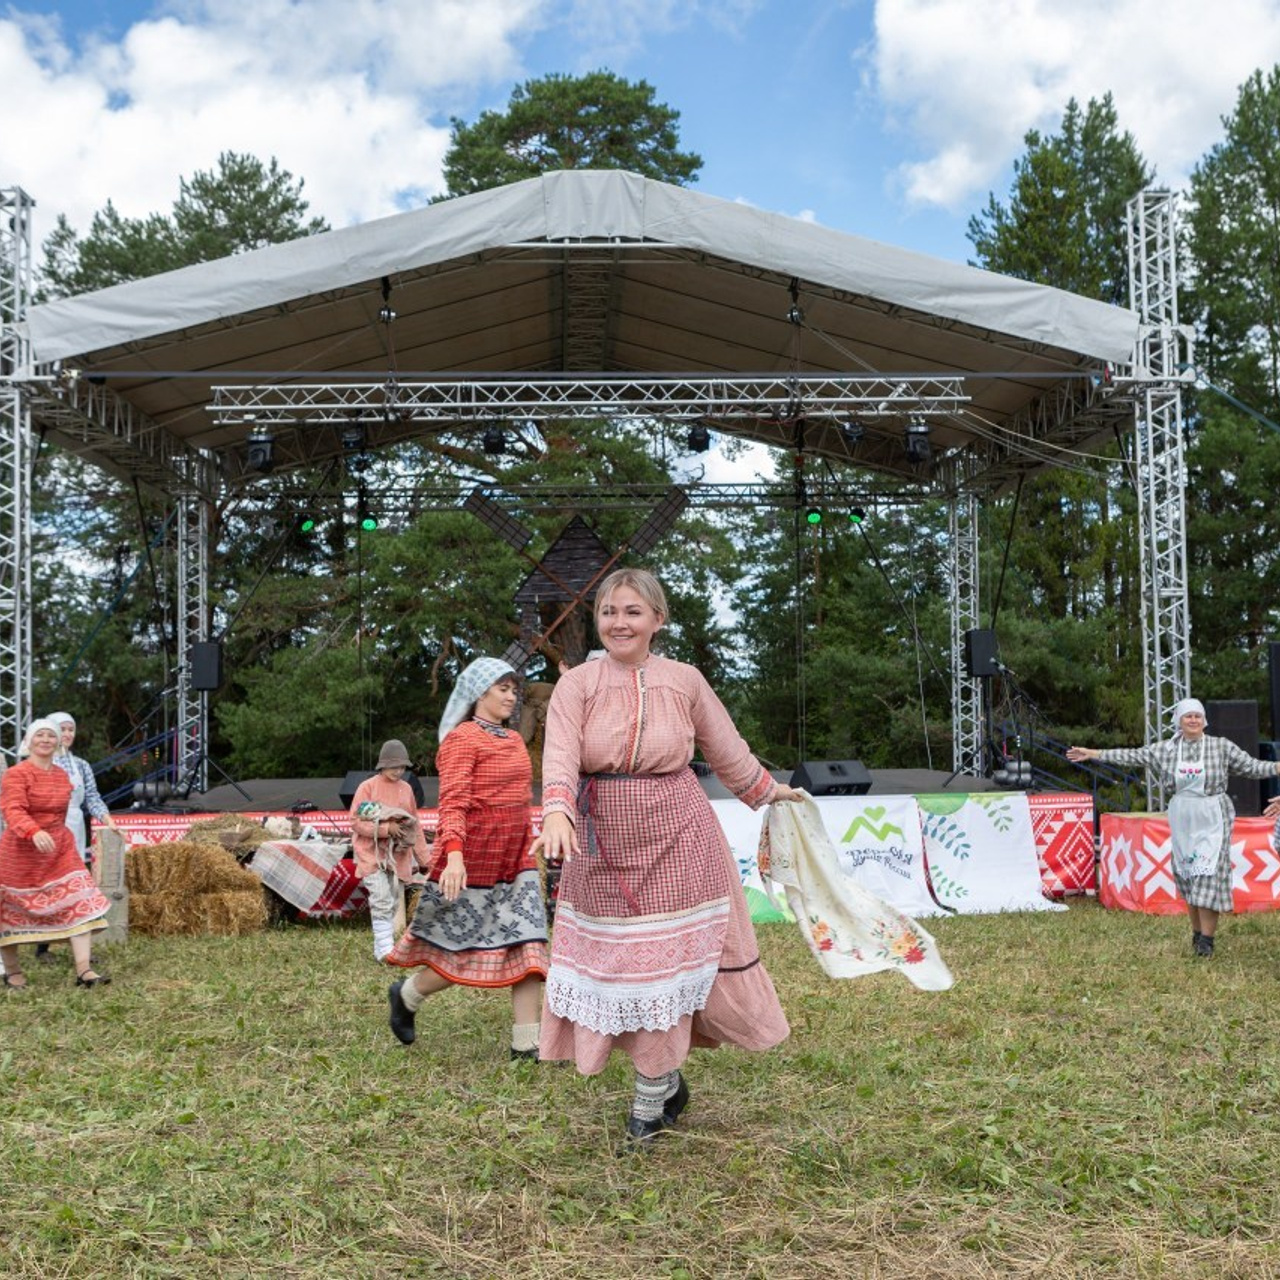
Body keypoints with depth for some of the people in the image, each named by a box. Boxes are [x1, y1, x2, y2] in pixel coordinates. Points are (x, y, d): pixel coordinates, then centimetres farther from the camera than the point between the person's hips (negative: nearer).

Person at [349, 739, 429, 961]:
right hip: (373, 854, -5)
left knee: (393, 903, 8)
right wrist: (386, 828, -22)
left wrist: (423, 857, 12)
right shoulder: (367, 787, -5)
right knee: (382, 902, -15)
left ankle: (384, 948, 17)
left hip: (398, 855, 5)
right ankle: (385, 950, -15)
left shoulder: (406, 788, 9)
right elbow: (356, 821, -10)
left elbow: (415, 824, 15)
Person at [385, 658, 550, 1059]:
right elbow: (453, 802, -20)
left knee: (527, 946, -1)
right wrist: (454, 855, -32)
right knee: (468, 952, 0)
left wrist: (530, 852, 22)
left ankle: (527, 1042, 2)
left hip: (516, 860, 7)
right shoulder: (461, 739, -10)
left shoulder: (515, 740, 14)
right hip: (473, 860, -7)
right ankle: (406, 995, 26)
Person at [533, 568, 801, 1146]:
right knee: (617, 961, 6)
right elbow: (560, 756, -18)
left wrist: (767, 790, 23)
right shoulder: (576, 684, -3)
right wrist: (557, 812, -35)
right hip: (603, 847, 1)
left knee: (666, 961, 2)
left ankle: (652, 1096, 19)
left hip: (675, 840, -1)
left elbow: (727, 750, 15)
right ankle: (667, 1079, 24)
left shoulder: (685, 681, 1)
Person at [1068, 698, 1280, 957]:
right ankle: (1197, 932, 18)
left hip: (1212, 818, -3)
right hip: (1182, 819, 3)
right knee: (1187, 875, 6)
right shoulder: (1166, 749, 5)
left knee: (1209, 874, -9)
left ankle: (1207, 939, -6)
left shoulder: (1221, 746, -2)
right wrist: (1092, 753, 7)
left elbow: (1252, 766, -2)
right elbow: (1132, 755, 8)